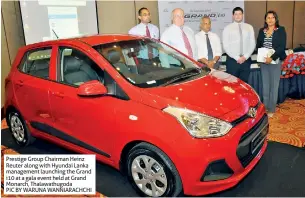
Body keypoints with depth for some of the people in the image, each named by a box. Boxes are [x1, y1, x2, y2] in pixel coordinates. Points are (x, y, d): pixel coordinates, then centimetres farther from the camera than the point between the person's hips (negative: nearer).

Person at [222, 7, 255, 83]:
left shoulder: (249, 27, 10)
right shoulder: (227, 28, 1)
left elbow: (252, 44, 5)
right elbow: (225, 46, -6)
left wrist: (245, 57, -8)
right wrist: (237, 58, -11)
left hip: (246, 60, 2)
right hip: (232, 60, -2)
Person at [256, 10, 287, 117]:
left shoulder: (281, 30, -1)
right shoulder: (261, 31, 10)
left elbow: (282, 47, -9)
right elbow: (258, 45, 12)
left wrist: (272, 57, -19)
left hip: (275, 61, -3)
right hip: (263, 61, 3)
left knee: (274, 86, 1)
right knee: (265, 85, 7)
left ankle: (271, 109, 9)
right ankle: (265, 107, 16)